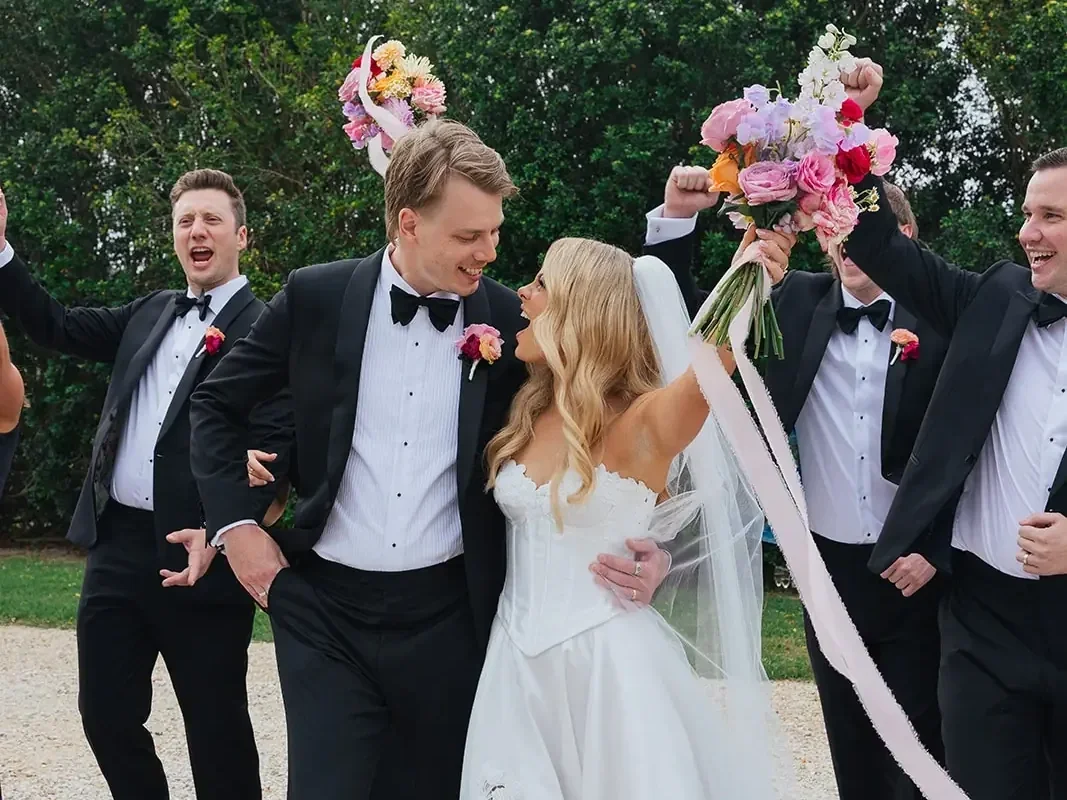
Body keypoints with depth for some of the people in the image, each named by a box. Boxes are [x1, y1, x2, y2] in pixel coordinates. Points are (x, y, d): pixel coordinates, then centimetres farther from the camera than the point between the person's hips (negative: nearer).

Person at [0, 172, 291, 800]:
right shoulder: (150, 314, 16)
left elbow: (272, 448, -14)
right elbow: (57, 328, 17)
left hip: (196, 554, -6)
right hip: (117, 546, 7)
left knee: (216, 729, 4)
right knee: (106, 713, 13)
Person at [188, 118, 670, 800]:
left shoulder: (511, 322, -2)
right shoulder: (317, 298, -3)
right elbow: (216, 405, 8)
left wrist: (641, 546, -12)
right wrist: (236, 523, -1)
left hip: (449, 617, 1)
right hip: (325, 609, -1)